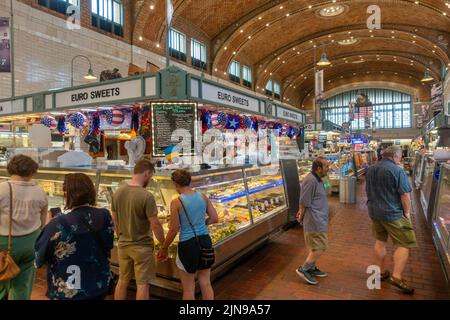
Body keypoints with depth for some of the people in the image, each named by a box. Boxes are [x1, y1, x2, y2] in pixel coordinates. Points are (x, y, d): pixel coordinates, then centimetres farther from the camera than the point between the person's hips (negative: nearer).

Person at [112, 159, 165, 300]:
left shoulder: (117, 193, -3)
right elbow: (155, 225, -19)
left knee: (122, 281, 21)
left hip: (123, 245, 6)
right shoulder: (146, 196, -23)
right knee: (142, 284, 8)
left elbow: (114, 220, 6)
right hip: (142, 246, -6)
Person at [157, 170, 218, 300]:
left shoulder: (176, 202, -15)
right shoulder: (203, 197, -2)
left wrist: (164, 248, 3)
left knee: (189, 288, 14)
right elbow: (214, 218, 4)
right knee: (206, 284, 20)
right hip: (205, 241, 5)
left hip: (187, 244, -5)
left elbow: (174, 230, -12)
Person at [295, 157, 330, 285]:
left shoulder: (317, 179, 11)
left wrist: (301, 211, 12)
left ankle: (312, 269, 33)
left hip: (319, 219, 10)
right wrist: (301, 216, -6)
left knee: (315, 247, 19)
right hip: (315, 220, -10)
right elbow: (304, 202, -18)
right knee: (320, 248, -4)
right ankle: (303, 269, 8)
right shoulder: (311, 180, -23)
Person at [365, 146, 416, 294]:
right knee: (404, 244, 4)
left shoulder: (371, 170, 8)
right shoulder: (397, 171, -16)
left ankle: (381, 272, 28)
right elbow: (405, 195, -16)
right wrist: (407, 212, -4)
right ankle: (396, 277, 0)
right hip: (393, 214, -7)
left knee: (380, 241, 18)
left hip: (374, 212, 7)